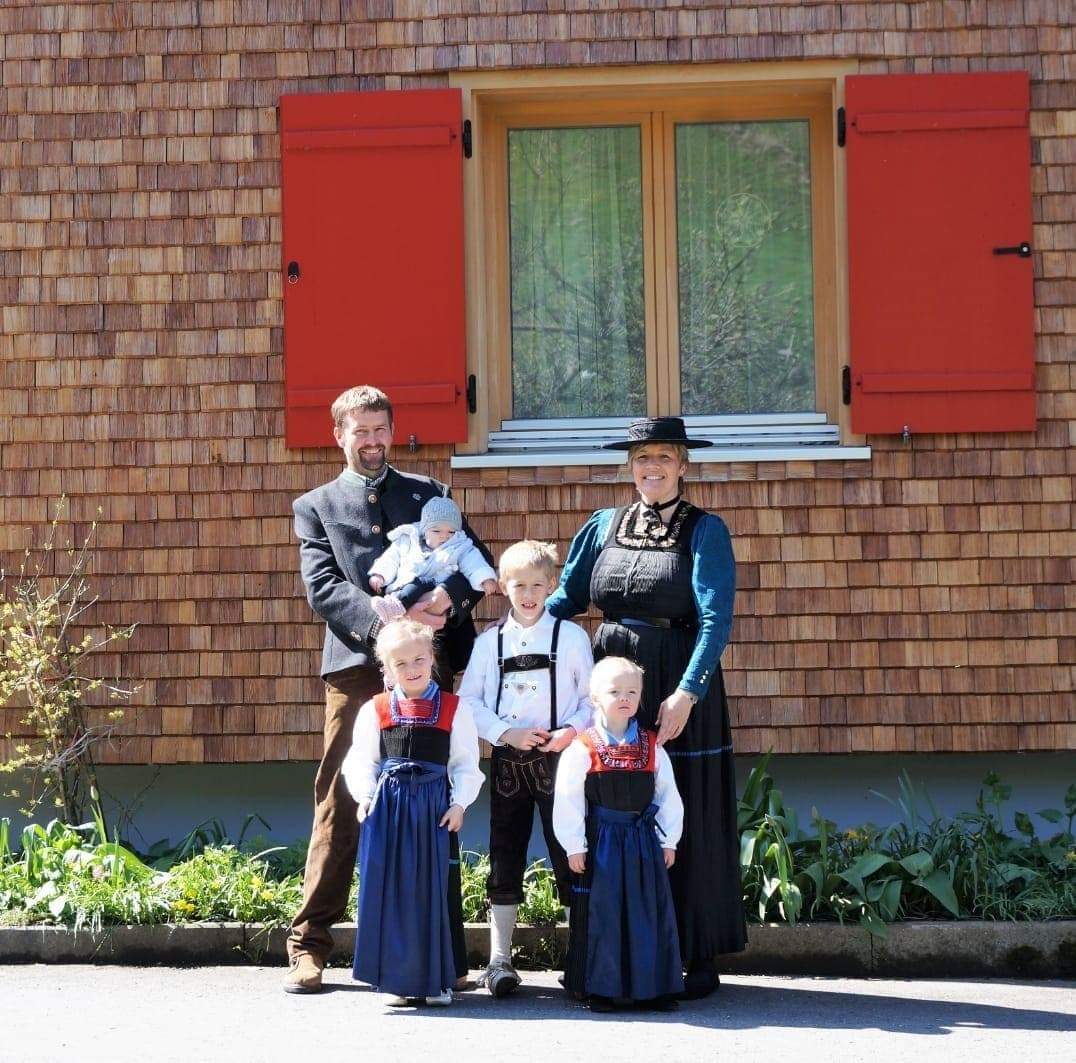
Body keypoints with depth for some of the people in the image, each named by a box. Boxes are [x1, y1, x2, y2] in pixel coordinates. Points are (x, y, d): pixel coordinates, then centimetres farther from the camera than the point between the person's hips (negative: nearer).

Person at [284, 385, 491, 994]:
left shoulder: (429, 494, 18)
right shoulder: (316, 506, 14)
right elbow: (322, 587, 0)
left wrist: (448, 596, -14)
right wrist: (384, 619, -16)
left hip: (429, 666, 2)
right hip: (357, 666, -2)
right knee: (339, 806, -4)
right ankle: (310, 945, 0)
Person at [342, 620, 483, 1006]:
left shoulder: (453, 709, 3)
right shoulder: (375, 710, 5)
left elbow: (466, 764, 4)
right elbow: (361, 761, 8)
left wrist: (459, 803, -5)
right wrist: (365, 796, -6)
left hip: (435, 809, -1)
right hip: (387, 807, 1)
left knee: (435, 888, 3)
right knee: (390, 888, 2)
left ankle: (436, 978, 12)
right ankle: (396, 977, 10)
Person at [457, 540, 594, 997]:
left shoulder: (571, 636, 3)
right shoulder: (489, 642, 7)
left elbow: (592, 698, 3)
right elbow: (468, 702, 4)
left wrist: (572, 731, -14)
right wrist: (506, 733, -9)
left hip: (558, 758, -2)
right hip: (507, 762, 2)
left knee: (569, 856, 0)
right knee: (504, 858, 4)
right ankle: (499, 959, 8)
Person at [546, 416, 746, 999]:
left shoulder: (705, 531, -3)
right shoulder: (603, 527, 10)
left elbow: (715, 618, -12)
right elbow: (566, 597, 11)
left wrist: (687, 693, -23)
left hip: (680, 691, -4)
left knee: (686, 821, 1)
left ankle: (699, 956, 10)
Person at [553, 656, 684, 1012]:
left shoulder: (652, 749, 6)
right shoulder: (582, 749, -5)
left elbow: (668, 797, 11)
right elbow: (567, 802, -5)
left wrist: (668, 841, 7)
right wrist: (574, 846, -7)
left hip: (644, 842, 3)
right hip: (601, 843, -3)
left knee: (650, 913, 6)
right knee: (601, 914, 1)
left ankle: (654, 987, 15)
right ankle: (601, 989, 11)